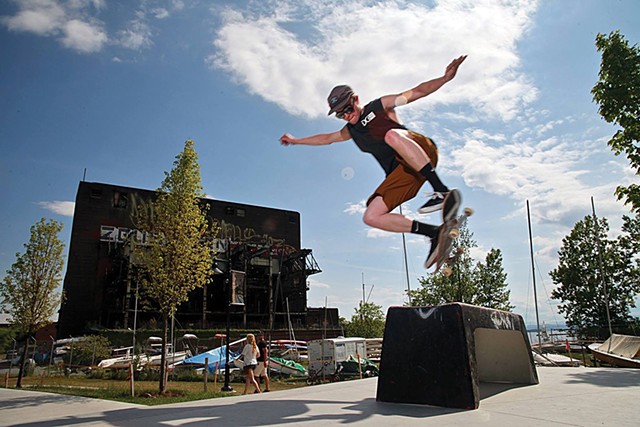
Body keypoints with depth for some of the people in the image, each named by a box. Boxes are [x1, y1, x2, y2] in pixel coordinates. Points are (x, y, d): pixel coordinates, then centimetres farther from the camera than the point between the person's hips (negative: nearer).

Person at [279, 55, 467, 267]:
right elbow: (327, 138, 41)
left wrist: (445, 78, -11)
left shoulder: (380, 106, 9)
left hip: (423, 153, -6)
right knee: (371, 217, -9)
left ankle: (441, 191, -41)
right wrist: (296, 141, 48)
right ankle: (434, 233, -10)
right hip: (401, 173, 7)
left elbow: (415, 92, 3)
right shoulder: (350, 131, 25)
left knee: (392, 135, -38)